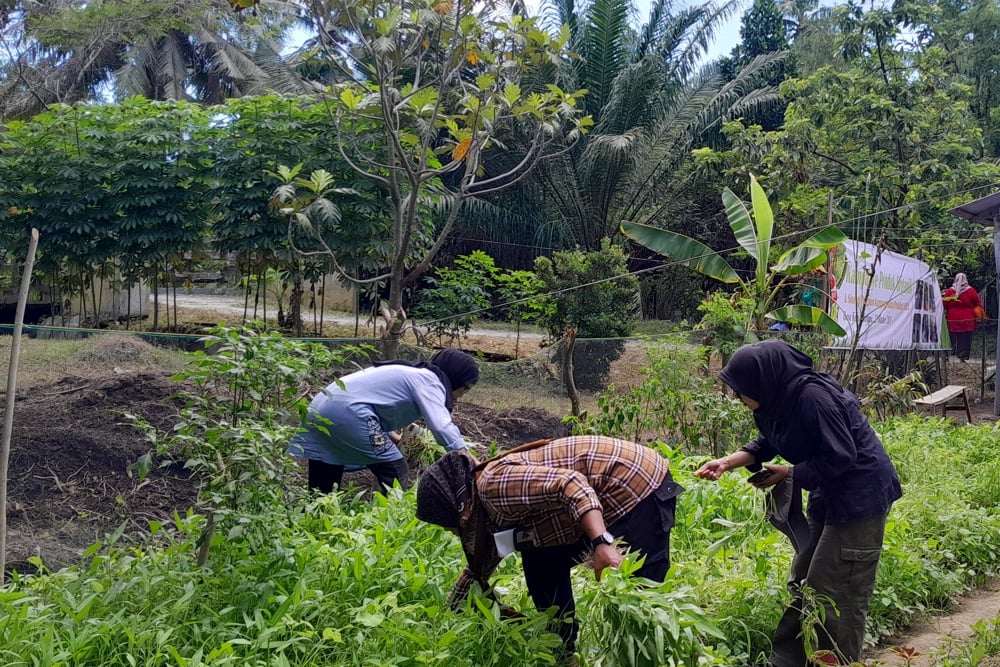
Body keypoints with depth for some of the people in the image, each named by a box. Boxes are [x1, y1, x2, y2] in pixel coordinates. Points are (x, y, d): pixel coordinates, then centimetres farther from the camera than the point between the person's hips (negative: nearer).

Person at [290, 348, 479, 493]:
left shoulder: (415, 374, 24)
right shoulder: (429, 381, -4)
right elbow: (441, 425, -19)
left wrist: (387, 432, 30)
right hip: (347, 411, -10)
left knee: (319, 492, 13)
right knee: (396, 476, -3)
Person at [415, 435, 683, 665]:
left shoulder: (495, 484, -19)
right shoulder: (493, 512, 12)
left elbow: (571, 485, -30)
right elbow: (479, 566, 26)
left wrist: (602, 544, -37)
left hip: (639, 483, -10)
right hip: (613, 500, 10)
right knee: (541, 560, 10)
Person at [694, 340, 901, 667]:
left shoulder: (811, 398, -30)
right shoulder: (779, 396, -2)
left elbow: (841, 457, -27)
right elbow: (770, 442, 12)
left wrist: (789, 474, -17)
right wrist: (729, 462, -3)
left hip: (859, 496, -10)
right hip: (829, 493, 10)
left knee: (838, 593, -3)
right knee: (804, 584, 13)